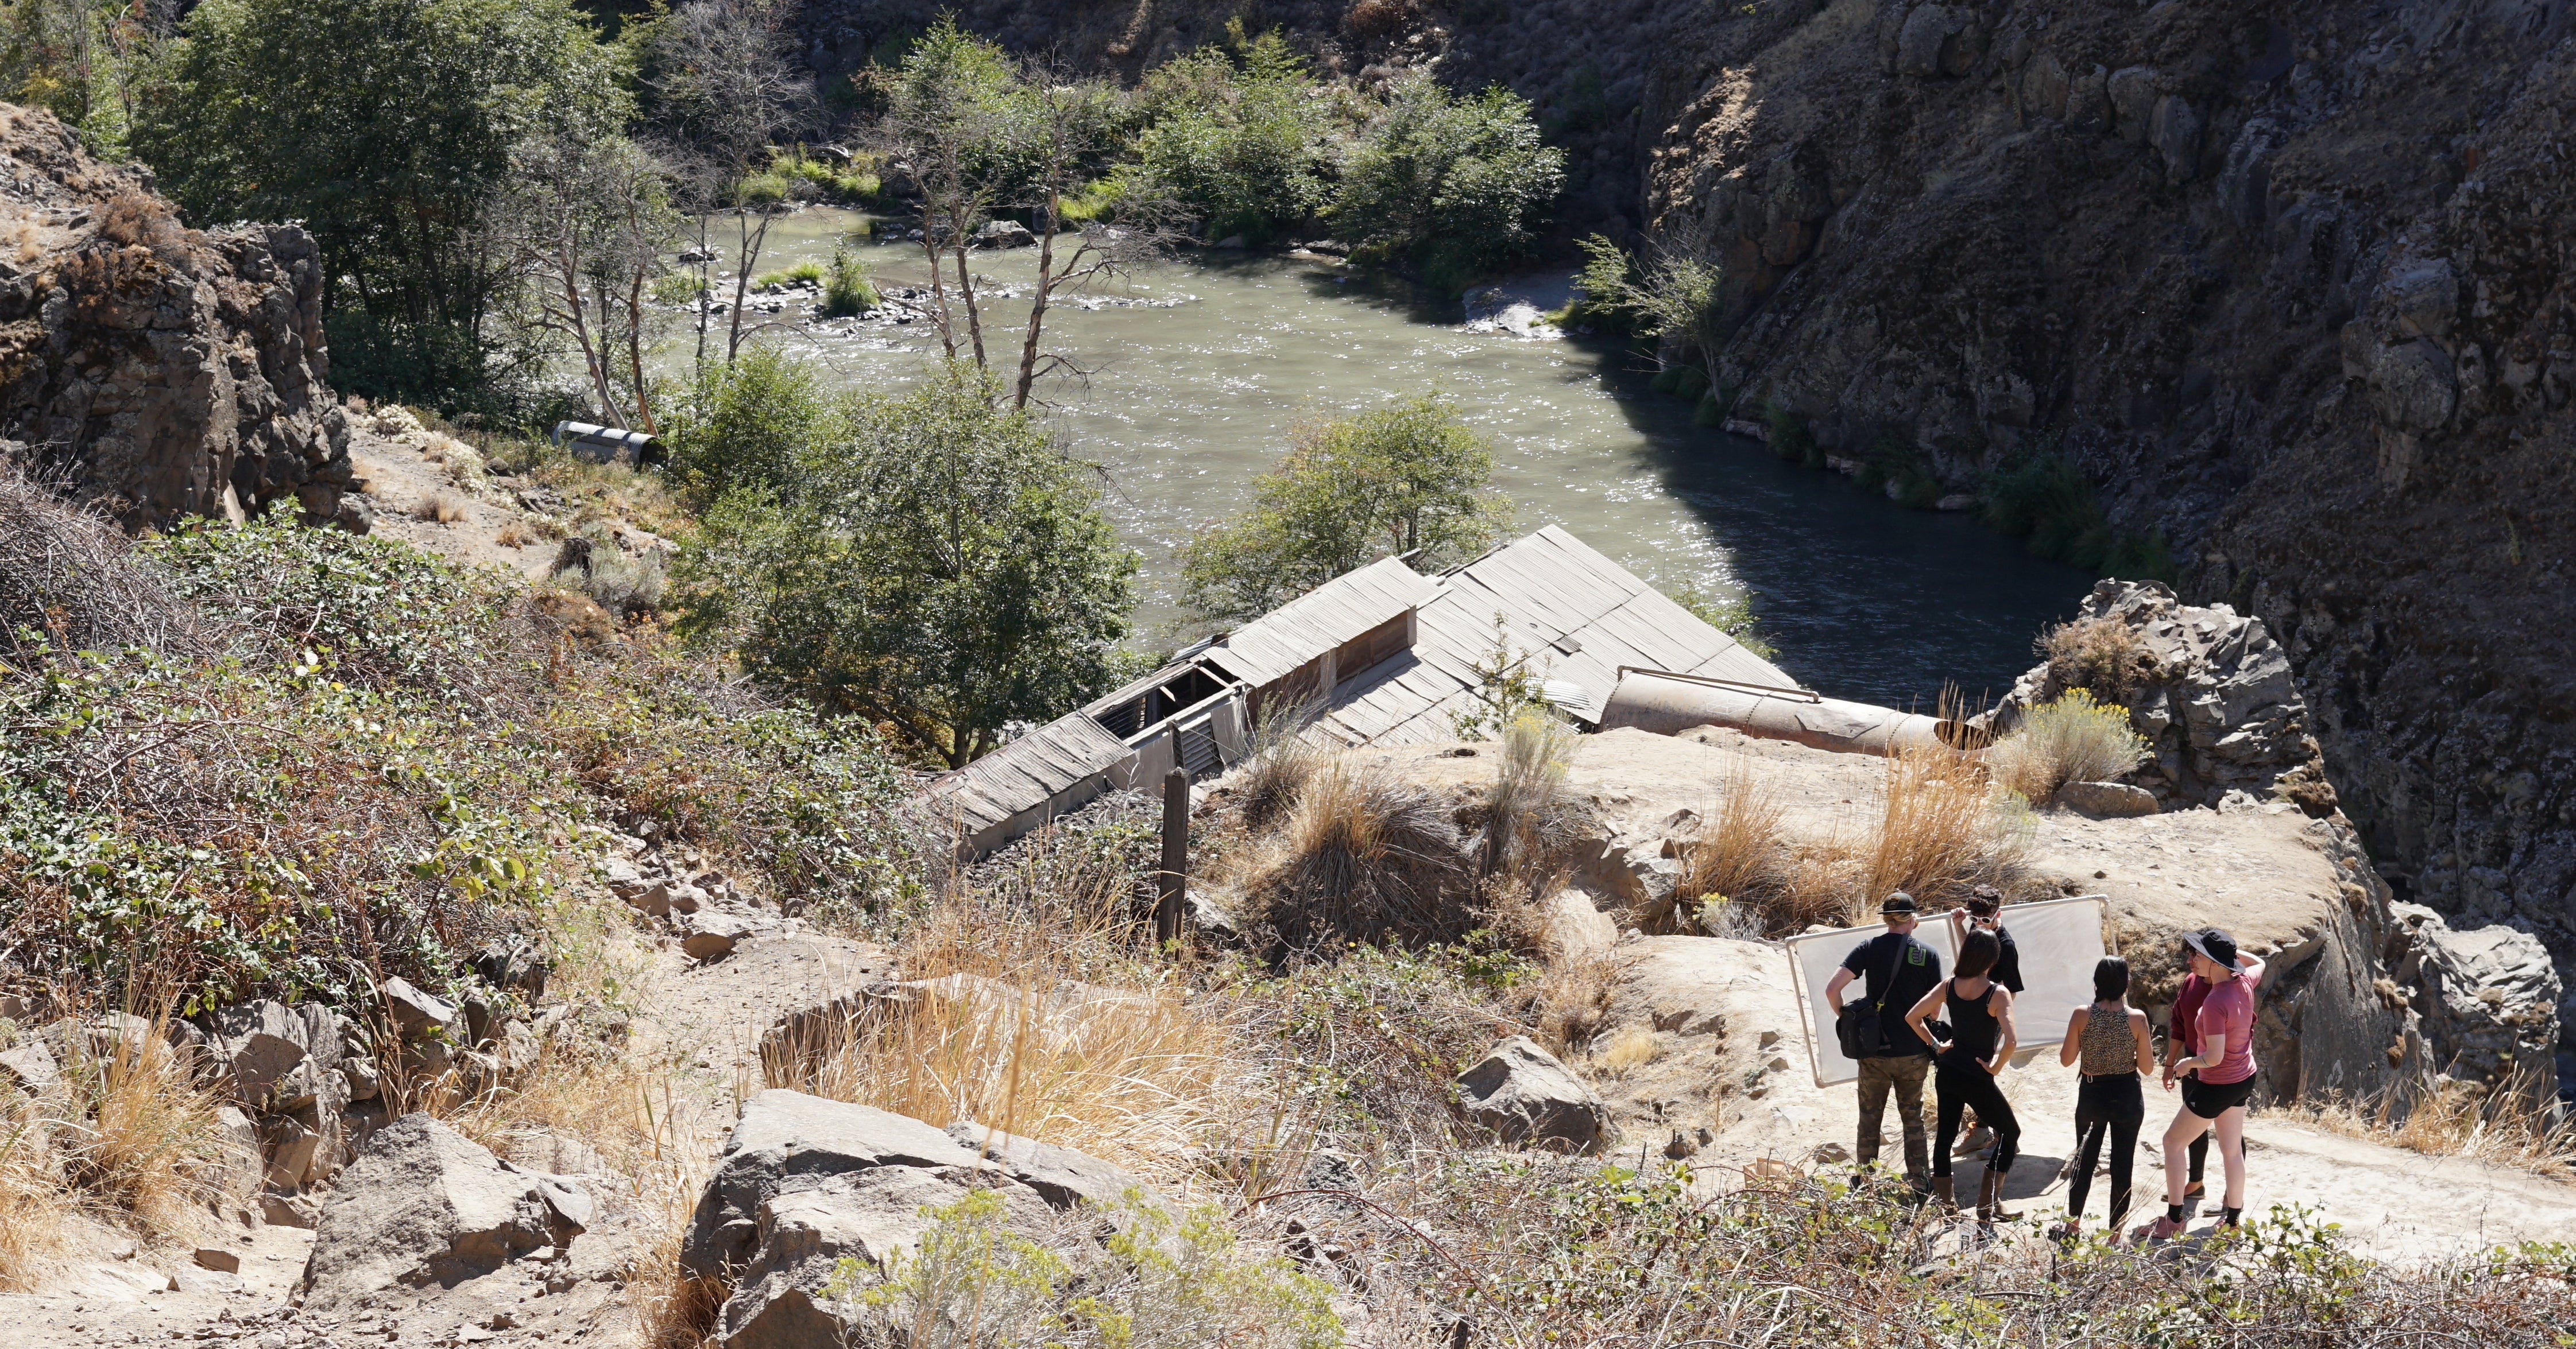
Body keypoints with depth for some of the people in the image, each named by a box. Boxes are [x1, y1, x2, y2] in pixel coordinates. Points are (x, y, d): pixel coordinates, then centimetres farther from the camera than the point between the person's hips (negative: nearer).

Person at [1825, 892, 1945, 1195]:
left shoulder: (1869, 948, -7)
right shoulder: (1929, 955, -5)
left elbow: (1832, 989, -15)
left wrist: (1845, 1019, 1)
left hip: (1874, 1053, 0)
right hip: (1914, 1053, 1)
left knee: (1870, 1117, 14)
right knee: (1913, 1118, 16)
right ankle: (1919, 1182, 18)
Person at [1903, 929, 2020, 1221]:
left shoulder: (1949, 986, -2)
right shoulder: (1998, 994, -18)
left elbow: (1913, 1017, -1)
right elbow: (2009, 1041, -29)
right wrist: (1995, 1067, -13)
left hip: (1947, 1071, 5)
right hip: (1977, 1077, -5)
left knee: (1945, 1133, 18)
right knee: (2010, 1132, 12)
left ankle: (1944, 1203, 24)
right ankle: (1988, 1205, 5)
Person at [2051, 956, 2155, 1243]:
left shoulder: (2082, 1016, -12)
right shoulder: (2137, 1018, -13)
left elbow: (2066, 1060, -6)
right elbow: (2147, 1068, -9)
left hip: (2092, 1095, 1)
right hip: (2128, 1098, -1)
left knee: (2084, 1158, 20)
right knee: (2122, 1165, 9)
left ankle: (2073, 1224, 32)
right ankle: (2115, 1236, 14)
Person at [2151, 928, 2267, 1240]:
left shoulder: (2215, 1003, -30)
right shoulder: (2244, 983, -6)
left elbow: (2214, 1057, -29)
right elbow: (2259, 963, 20)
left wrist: (2188, 1063, -12)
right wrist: (2232, 951, 14)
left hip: (2217, 1087, -8)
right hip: (2244, 1080, 8)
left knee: (2173, 1142, 6)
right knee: (2232, 1149, 19)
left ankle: (2174, 1219, 10)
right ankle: (2235, 1215, 29)